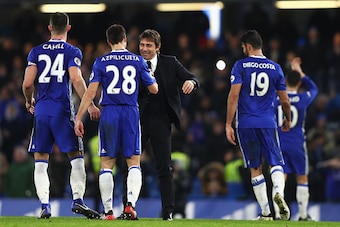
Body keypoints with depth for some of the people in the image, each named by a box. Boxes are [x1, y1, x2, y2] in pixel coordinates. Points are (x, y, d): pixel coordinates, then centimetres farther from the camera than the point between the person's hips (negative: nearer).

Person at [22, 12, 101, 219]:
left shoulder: (37, 52, 8)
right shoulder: (72, 52, 1)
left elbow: (27, 84, 2)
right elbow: (76, 79, -13)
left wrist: (30, 102, 22)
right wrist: (90, 106, -12)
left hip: (41, 109, 2)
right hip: (62, 110, -2)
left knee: (41, 161, 8)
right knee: (76, 157, 3)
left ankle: (45, 205, -1)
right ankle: (78, 200, -11)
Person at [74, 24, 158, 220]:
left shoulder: (101, 62, 1)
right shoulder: (138, 61, 4)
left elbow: (91, 93, -4)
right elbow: (154, 89, 9)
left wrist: (79, 118, 0)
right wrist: (150, 76, 31)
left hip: (109, 114, 0)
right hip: (131, 113, 0)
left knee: (107, 164, 5)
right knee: (134, 163, 5)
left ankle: (108, 211, 2)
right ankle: (131, 203, -15)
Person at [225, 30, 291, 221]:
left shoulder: (240, 66, 0)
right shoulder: (275, 68, 6)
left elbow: (234, 95, -9)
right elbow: (285, 100, 10)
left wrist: (228, 124, -6)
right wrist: (288, 120, 28)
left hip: (245, 125, 0)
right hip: (268, 124, 0)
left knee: (255, 168, 7)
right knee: (276, 163, 3)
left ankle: (266, 212, 5)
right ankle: (279, 192, -30)